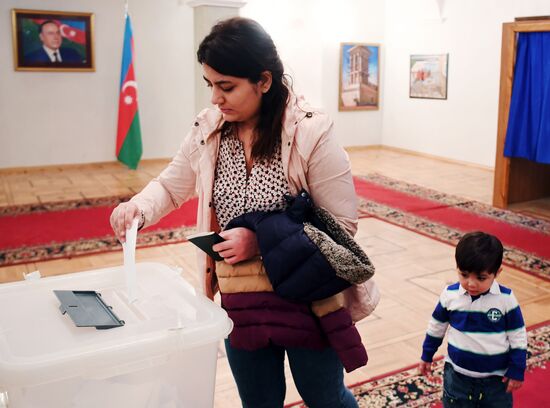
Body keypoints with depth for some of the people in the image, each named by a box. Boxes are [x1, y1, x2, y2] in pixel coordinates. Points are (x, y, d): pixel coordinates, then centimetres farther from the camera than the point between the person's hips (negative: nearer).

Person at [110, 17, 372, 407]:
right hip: (239, 302, 4)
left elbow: (342, 223, -15)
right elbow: (170, 186, 10)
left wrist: (262, 240, -25)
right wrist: (138, 207, -13)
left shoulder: (312, 133, -19)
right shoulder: (208, 129, -4)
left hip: (308, 300, -3)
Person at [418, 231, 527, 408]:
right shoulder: (450, 295, -12)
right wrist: (427, 356, 12)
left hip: (496, 377, -1)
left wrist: (517, 370, -2)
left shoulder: (506, 299, -16)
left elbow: (518, 337, -5)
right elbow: (436, 327, 4)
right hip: (457, 374, 1)